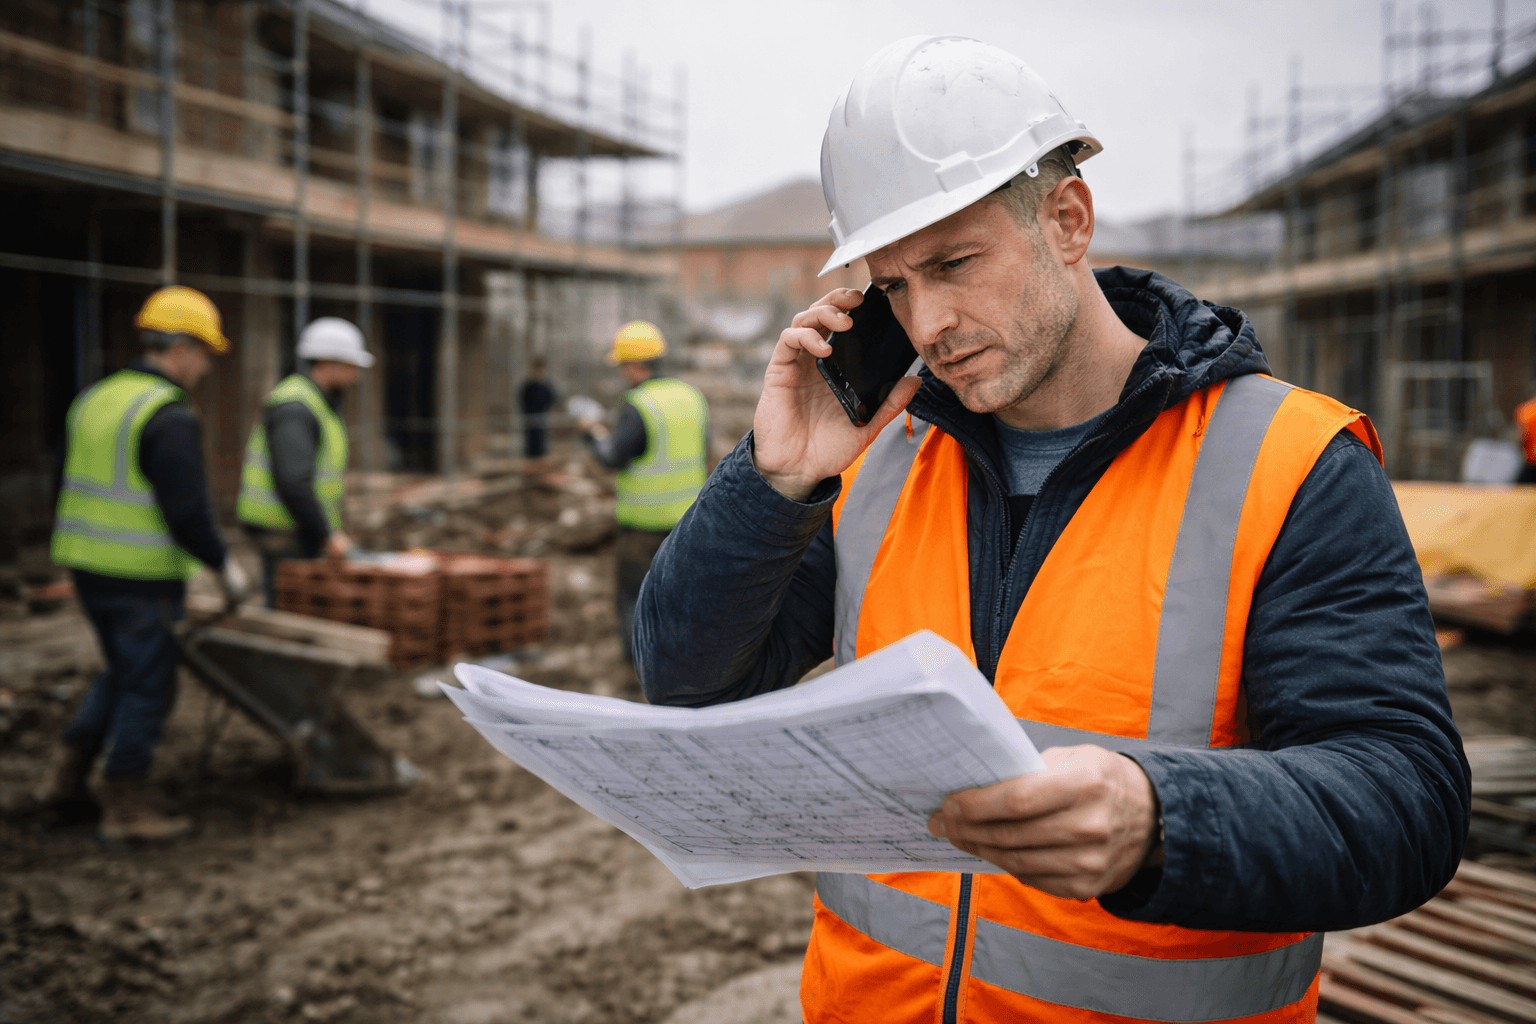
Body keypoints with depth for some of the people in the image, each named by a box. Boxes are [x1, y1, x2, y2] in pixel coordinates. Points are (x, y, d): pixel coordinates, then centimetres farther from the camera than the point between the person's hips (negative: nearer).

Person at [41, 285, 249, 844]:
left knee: (123, 671, 24)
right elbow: (188, 513, -21)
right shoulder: (170, 418, -18)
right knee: (148, 687, 4)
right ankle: (125, 808, 13)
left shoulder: (95, 399, 10)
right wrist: (224, 564, -6)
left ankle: (67, 773, 24)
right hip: (143, 577, -8)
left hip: (87, 566, 9)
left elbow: (71, 489, 16)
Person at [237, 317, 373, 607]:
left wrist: (331, 529, 14)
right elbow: (293, 481, -27)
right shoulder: (295, 408, -18)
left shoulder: (319, 402, 15)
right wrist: (327, 534, -22)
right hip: (284, 531, -10)